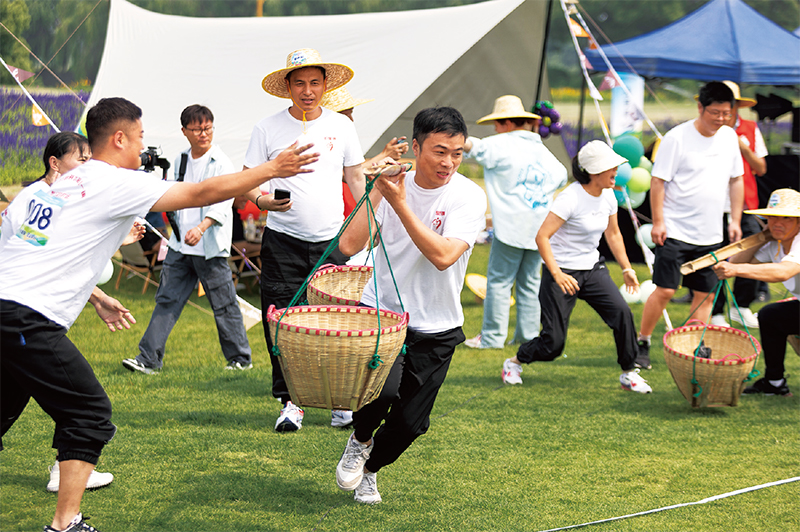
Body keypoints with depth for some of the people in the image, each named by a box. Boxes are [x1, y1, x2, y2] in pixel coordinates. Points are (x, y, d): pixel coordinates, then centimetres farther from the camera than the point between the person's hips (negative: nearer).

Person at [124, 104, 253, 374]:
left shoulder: (221, 163, -9)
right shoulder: (181, 160, 12)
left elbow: (222, 201, -21)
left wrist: (202, 227, -35)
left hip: (211, 248, -6)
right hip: (180, 245, 6)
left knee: (223, 305, 2)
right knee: (167, 300, 3)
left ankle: (240, 358, 16)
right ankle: (149, 359, 4)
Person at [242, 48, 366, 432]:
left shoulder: (340, 126, 7)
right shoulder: (267, 129, 1)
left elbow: (356, 179, 14)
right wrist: (261, 200, -19)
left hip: (332, 240, 1)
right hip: (282, 241, -1)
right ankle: (290, 402, 6)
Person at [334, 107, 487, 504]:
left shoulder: (469, 197, -11)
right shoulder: (393, 183, -6)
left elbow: (443, 255, -26)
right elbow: (349, 245, -16)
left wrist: (399, 203, -27)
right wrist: (377, 190, -22)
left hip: (435, 328, 1)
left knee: (410, 422, 4)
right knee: (384, 388, -27)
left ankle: (369, 468, 37)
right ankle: (359, 440, 9)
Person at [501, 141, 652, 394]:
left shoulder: (608, 196, 3)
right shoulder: (571, 198, -20)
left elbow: (613, 234, 20)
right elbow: (542, 237, -22)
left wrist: (627, 269, 16)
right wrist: (557, 274, -29)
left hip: (593, 268, 6)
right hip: (562, 272, -6)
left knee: (622, 312, -18)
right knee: (553, 343, -4)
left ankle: (629, 373, -3)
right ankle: (514, 362, 26)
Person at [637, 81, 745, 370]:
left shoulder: (729, 136, 7)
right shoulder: (677, 137, -10)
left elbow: (736, 180, 17)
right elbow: (658, 181, -8)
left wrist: (735, 220, 12)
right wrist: (658, 221, -13)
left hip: (711, 236, 6)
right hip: (676, 231, -5)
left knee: (705, 294, 6)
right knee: (665, 291, -7)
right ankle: (641, 343, 9)